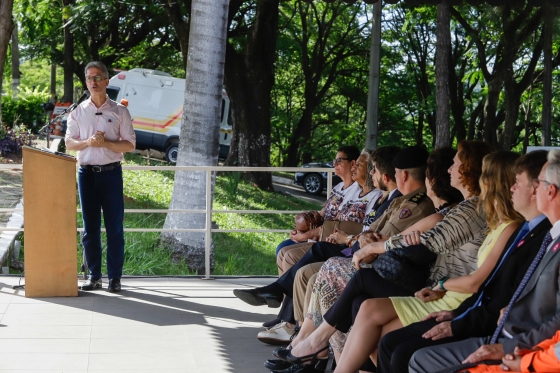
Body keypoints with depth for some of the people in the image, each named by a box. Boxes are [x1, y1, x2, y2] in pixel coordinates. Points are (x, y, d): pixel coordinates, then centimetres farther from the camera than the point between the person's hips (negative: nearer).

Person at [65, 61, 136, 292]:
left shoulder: (119, 111, 3)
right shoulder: (78, 112, 8)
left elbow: (130, 144, 0)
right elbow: (69, 143, 5)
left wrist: (105, 143, -15)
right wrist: (87, 142, -14)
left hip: (111, 173, -2)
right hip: (86, 173, 2)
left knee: (114, 227, -1)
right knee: (90, 228, 5)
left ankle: (115, 277, 4)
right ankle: (94, 276, 12)